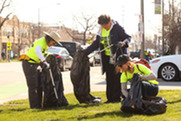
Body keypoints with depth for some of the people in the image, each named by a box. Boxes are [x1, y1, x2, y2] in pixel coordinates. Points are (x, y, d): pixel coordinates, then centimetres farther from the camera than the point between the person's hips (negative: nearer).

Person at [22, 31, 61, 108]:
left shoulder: (46, 43, 11)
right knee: (32, 85, -7)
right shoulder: (41, 42, -20)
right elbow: (37, 51, -43)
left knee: (39, 84, 11)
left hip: (34, 64, 10)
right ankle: (34, 105, -3)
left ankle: (38, 103, 15)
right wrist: (44, 62, -45)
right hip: (29, 64, -10)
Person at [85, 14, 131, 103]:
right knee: (109, 79, 5)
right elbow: (96, 43, 18)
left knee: (117, 78, -6)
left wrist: (123, 43, -27)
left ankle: (116, 98, 1)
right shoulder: (101, 31, 11)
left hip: (117, 57, -6)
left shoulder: (117, 28, -8)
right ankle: (110, 98, 11)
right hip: (107, 57, 6)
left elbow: (128, 37, -6)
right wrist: (86, 51, 13)